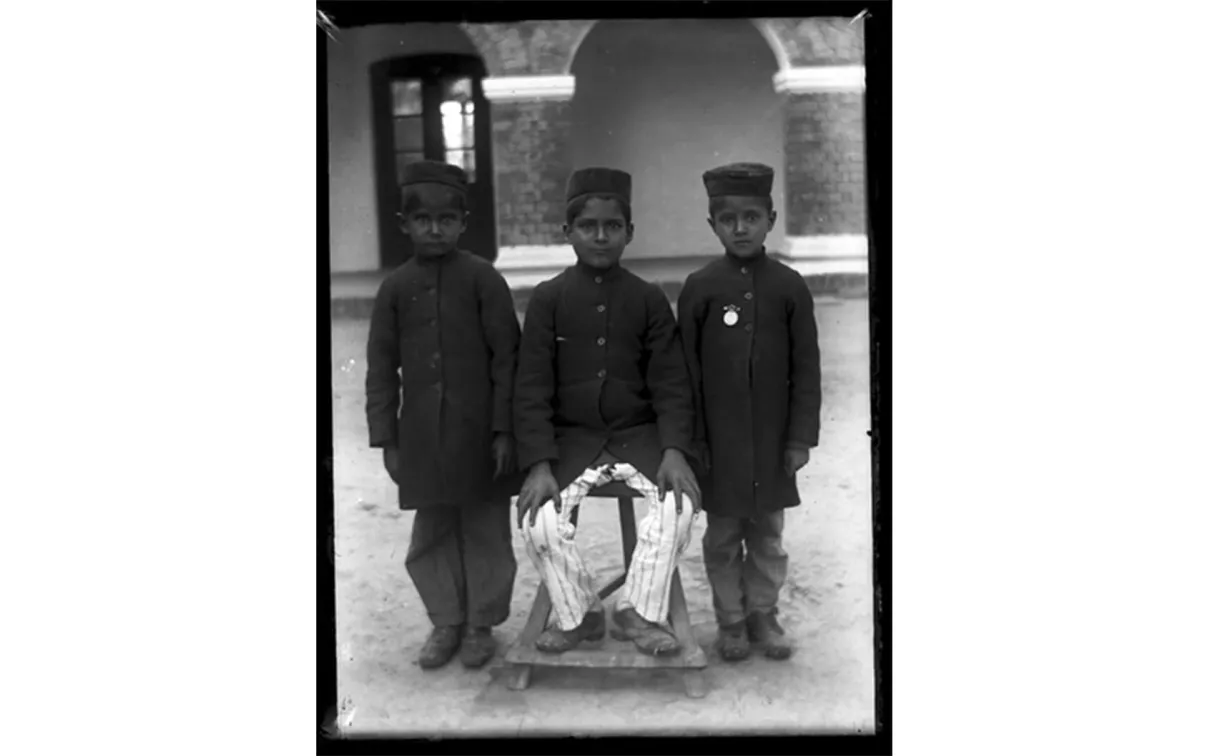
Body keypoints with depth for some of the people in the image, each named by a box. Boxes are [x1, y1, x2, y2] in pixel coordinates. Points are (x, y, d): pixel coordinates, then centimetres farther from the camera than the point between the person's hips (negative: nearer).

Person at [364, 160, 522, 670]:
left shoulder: (482, 278, -5)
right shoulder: (395, 287, 4)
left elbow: (506, 357, -6)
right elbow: (381, 368, 6)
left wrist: (504, 429, -9)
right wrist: (387, 438, 2)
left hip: (480, 434, -3)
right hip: (421, 437, 3)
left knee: (486, 532, 8)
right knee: (431, 535, 12)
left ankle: (481, 624, 25)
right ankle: (446, 621, 29)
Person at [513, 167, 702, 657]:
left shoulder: (649, 299, 4)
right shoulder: (547, 298, 1)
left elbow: (670, 384, 1)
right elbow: (531, 388, -3)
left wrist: (674, 451, -17)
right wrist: (539, 465, -17)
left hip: (639, 434, 1)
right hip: (570, 437, 0)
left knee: (679, 502, -26)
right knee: (538, 519, -24)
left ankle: (640, 611, -3)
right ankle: (577, 614, 5)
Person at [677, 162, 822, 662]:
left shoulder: (789, 287, -2)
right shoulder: (699, 288, -4)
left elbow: (806, 368, 0)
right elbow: (687, 370, -2)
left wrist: (801, 436, -4)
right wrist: (692, 439, -5)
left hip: (772, 439, 1)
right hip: (718, 441, -1)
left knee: (767, 533, 12)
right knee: (723, 537, 10)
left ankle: (763, 614, 28)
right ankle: (731, 621, 24)